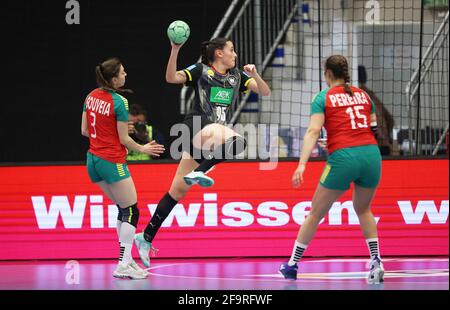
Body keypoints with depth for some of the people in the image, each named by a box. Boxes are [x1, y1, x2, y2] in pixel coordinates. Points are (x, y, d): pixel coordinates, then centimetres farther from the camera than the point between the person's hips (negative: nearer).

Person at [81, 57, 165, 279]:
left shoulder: (91, 96, 4)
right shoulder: (119, 102, -17)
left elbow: (84, 130, 10)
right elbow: (124, 140, -11)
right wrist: (143, 149, 5)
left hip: (93, 160, 8)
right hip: (113, 163, -8)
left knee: (123, 208, 17)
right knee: (131, 212, 0)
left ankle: (126, 259, 15)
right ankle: (123, 265, -5)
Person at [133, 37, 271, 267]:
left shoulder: (237, 76, 17)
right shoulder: (201, 70, 0)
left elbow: (265, 92, 12)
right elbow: (171, 78, -13)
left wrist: (254, 75, -7)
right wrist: (175, 50, -26)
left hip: (210, 139, 7)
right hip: (197, 128, -7)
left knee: (178, 192, 8)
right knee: (236, 140, -36)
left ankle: (146, 237, 11)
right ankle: (198, 172, -35)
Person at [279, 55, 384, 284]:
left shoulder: (323, 98, 5)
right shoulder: (363, 95, 17)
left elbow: (313, 131, -8)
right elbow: (374, 128, 17)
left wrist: (302, 164, -16)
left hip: (343, 158, -4)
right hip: (371, 154, 4)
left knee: (316, 213, 10)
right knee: (363, 209, 25)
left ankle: (292, 265, 16)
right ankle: (376, 262, 12)